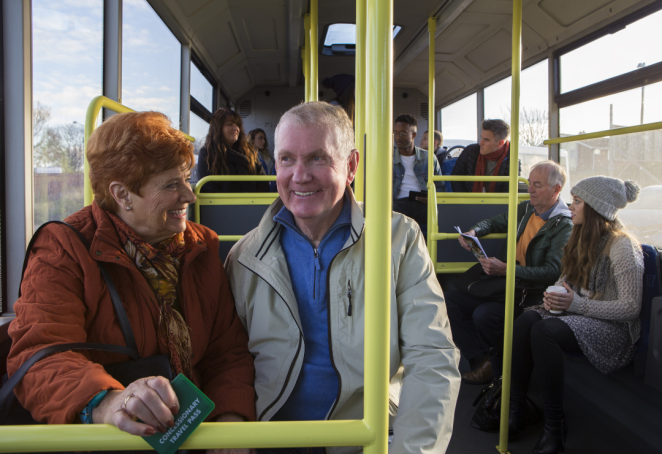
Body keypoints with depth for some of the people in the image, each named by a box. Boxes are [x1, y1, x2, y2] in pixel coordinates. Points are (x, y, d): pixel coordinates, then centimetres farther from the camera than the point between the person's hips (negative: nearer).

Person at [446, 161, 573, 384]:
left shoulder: (564, 225, -13)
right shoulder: (525, 209, 10)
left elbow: (553, 272, -22)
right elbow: (495, 222, 26)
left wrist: (506, 269, -29)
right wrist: (474, 231, 3)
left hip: (532, 295, -8)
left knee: (484, 314, -30)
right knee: (452, 300, -6)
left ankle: (497, 363, -1)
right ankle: (483, 360, -7)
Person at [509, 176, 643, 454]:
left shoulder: (622, 246, -14)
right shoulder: (582, 238, 11)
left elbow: (631, 307, -16)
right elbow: (567, 280, 20)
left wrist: (578, 304, -21)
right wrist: (555, 296, -3)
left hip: (614, 327, -7)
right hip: (577, 314, 7)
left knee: (544, 331, -33)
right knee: (525, 320, -24)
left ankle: (554, 425, -23)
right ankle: (515, 409, -20)